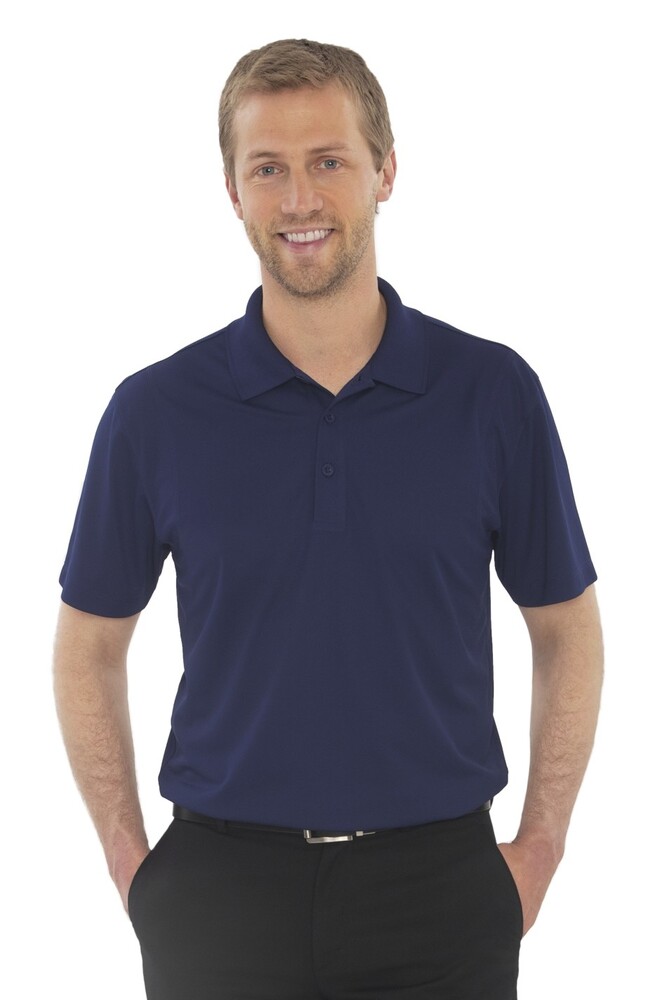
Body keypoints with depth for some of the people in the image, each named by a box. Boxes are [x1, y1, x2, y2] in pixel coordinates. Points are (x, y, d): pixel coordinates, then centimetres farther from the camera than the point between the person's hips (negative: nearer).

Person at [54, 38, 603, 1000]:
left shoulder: (494, 393, -3)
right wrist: (129, 858, 2)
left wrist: (539, 849, 1)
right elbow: (90, 643, 7)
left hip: (435, 886, 0)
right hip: (224, 890, 0)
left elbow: (567, 628, 6)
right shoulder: (157, 411, -3)